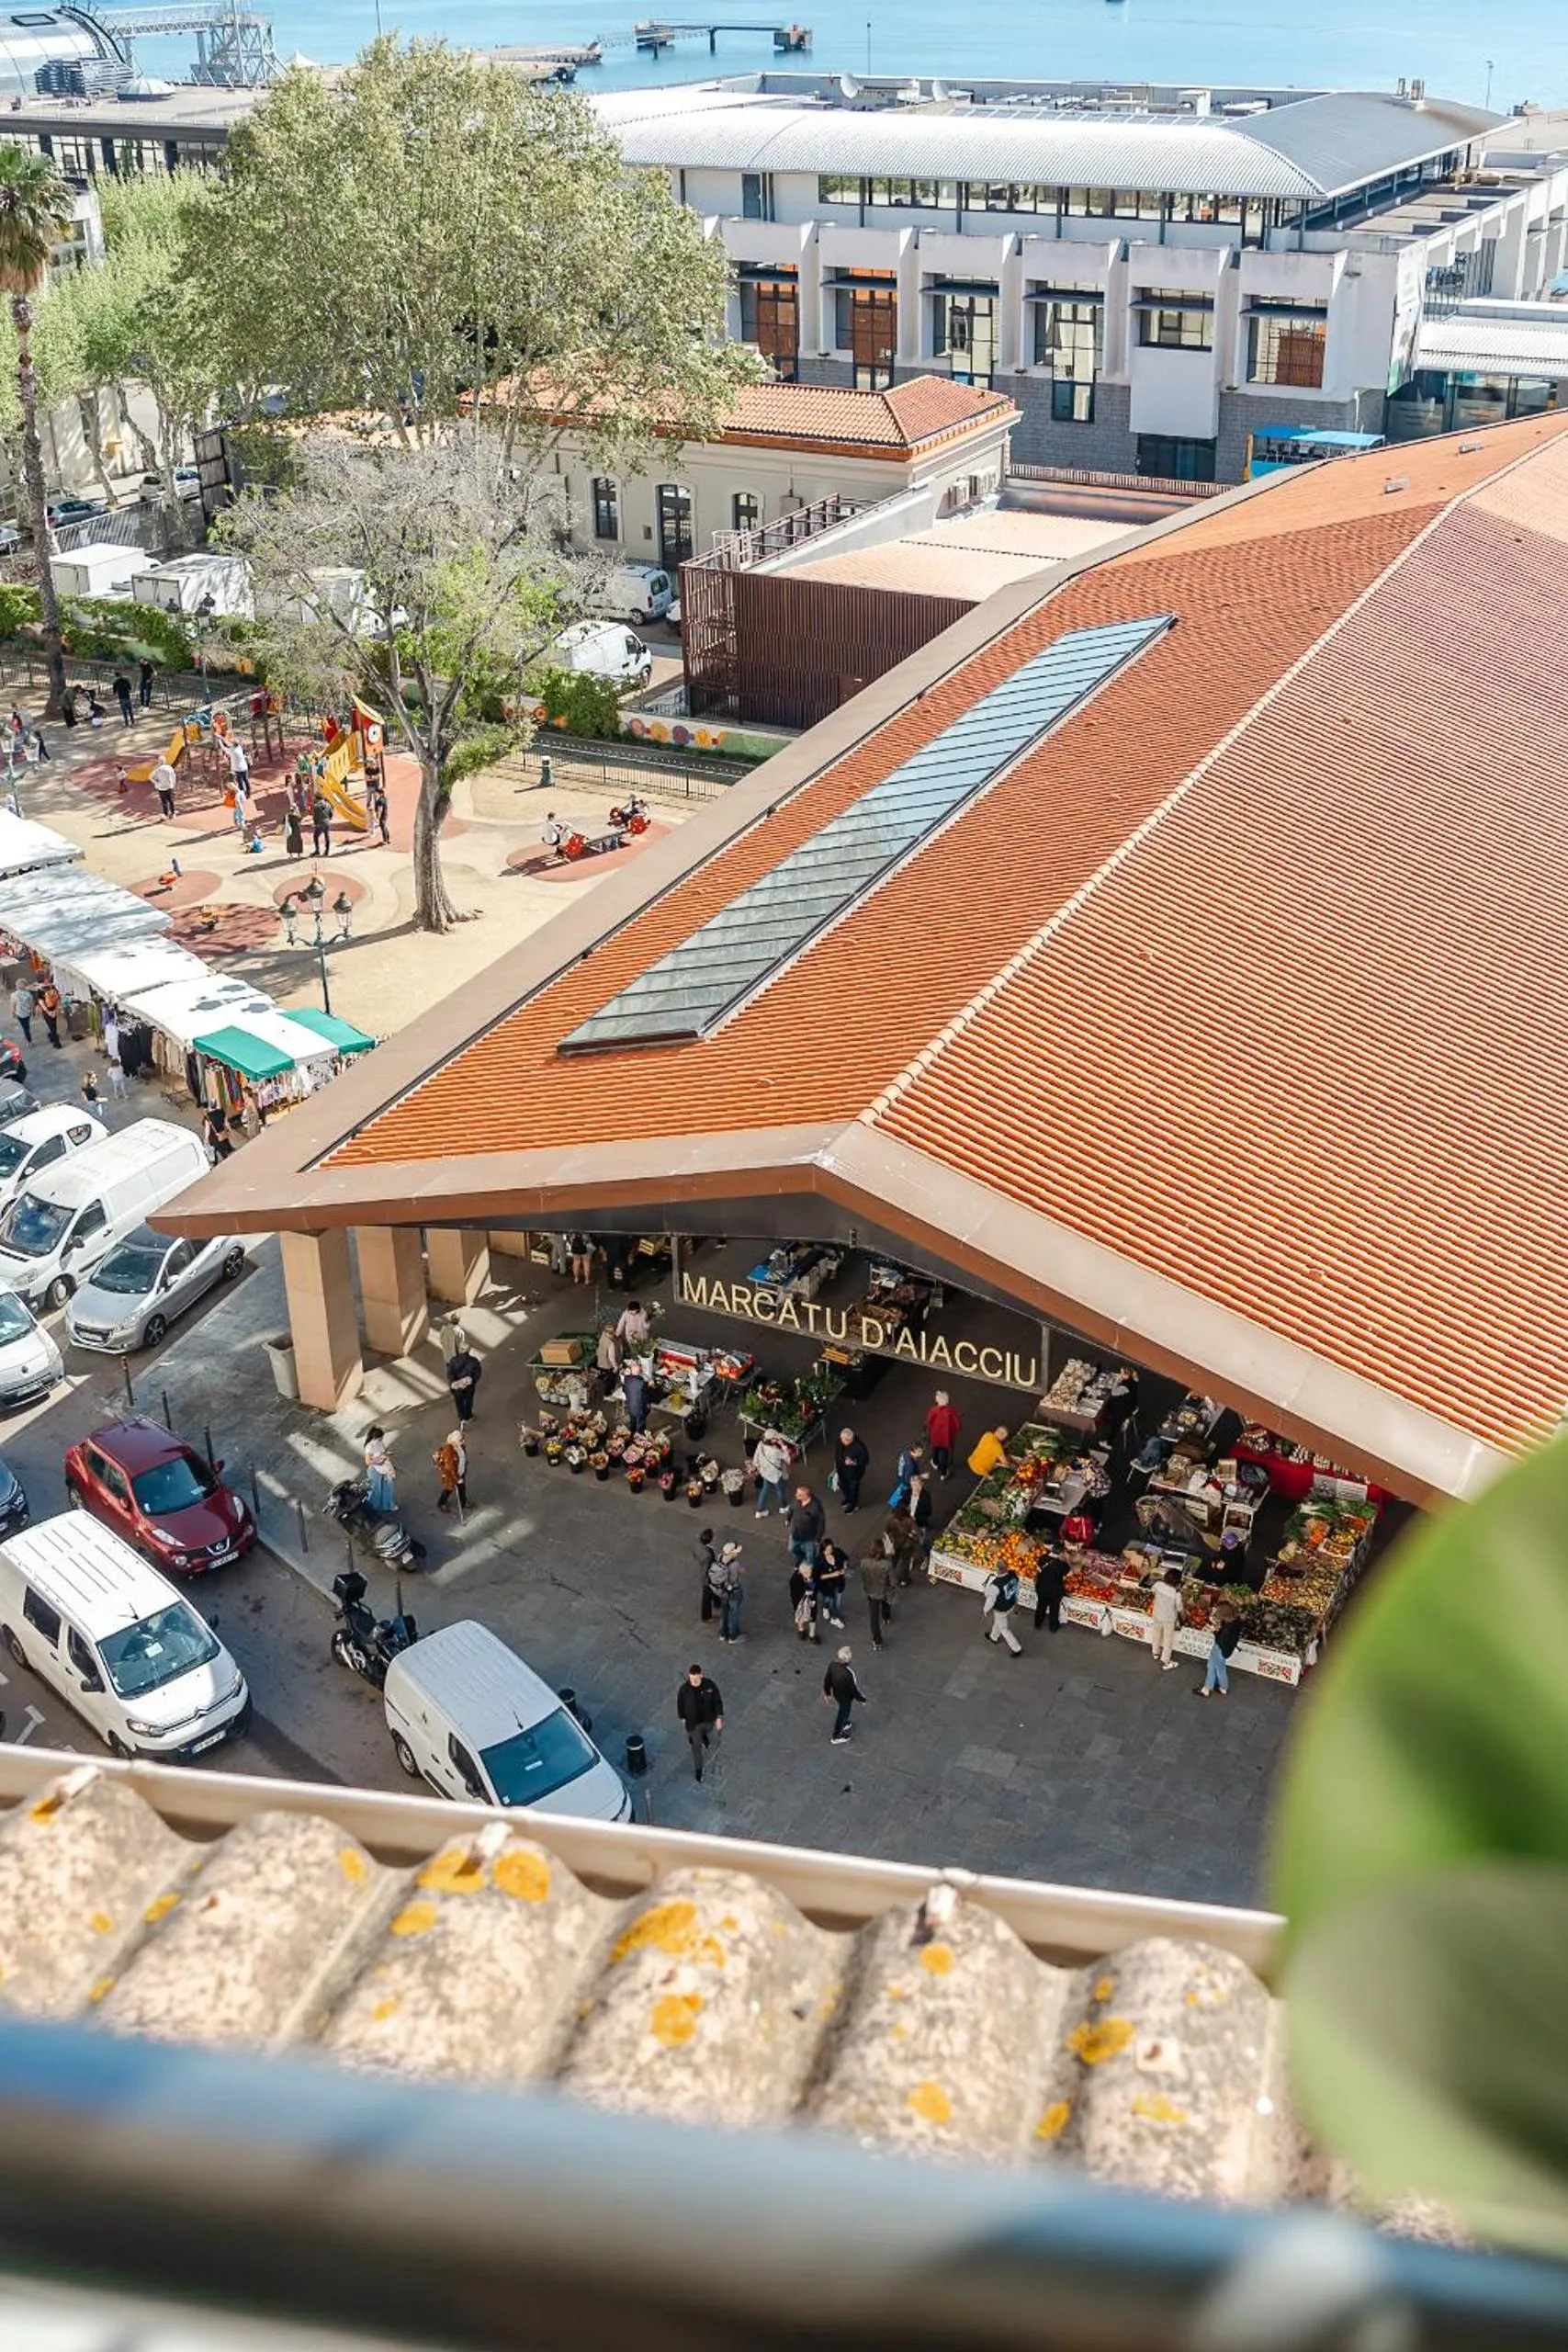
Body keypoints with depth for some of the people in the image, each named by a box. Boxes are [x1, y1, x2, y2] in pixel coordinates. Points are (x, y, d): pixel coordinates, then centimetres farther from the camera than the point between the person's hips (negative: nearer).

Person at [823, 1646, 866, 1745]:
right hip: (846, 1697, -5)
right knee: (843, 1713, 21)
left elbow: (827, 1680, -6)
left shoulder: (832, 1665, -22)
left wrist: (828, 1693, 13)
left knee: (843, 1710, 34)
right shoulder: (849, 1673, -42)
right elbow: (854, 1689, -27)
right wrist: (862, 1699, -7)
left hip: (836, 1694, 5)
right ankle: (836, 1737, 41)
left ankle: (843, 1724, 61)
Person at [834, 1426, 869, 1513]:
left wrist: (853, 1463, -40)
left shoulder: (858, 1447, -37)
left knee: (853, 1487, 21)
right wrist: (835, 1468, 9)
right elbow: (836, 1455, -2)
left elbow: (865, 1460, -23)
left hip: (854, 1472, -5)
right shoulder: (839, 1442, -21)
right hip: (842, 1470, 5)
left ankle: (853, 1504, 50)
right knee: (843, 1485, 29)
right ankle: (848, 1498, 61)